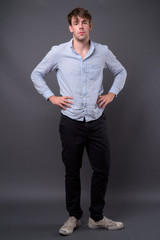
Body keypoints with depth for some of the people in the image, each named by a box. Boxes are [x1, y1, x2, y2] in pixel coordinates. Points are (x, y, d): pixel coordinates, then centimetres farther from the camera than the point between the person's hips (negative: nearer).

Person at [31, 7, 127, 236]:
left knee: (102, 169, 5)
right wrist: (50, 97, -1)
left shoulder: (103, 52, 1)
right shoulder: (58, 52, -3)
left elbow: (121, 72, 18)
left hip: (97, 121, 2)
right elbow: (37, 74, 9)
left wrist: (112, 93, 4)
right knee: (72, 172, 9)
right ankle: (74, 217, 26)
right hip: (71, 122, -1)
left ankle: (97, 217, 22)